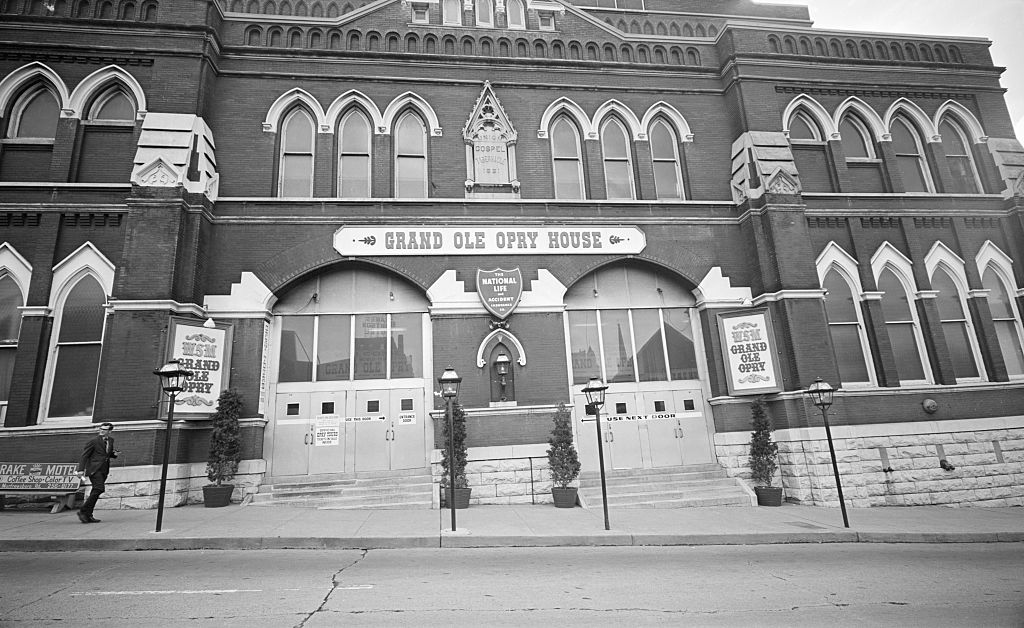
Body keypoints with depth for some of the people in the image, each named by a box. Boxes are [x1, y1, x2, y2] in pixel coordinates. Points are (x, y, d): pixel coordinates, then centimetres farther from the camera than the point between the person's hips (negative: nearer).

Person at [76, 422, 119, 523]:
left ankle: (88, 515, 14)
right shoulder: (93, 440, -7)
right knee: (99, 489, -20)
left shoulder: (110, 440, 13)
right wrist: (81, 469, -14)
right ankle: (83, 511, -9)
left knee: (95, 492, 8)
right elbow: (84, 455, -7)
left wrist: (114, 453, 3)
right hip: (94, 469, -7)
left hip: (104, 470, 7)